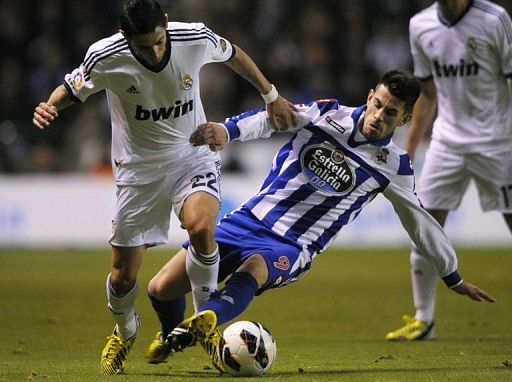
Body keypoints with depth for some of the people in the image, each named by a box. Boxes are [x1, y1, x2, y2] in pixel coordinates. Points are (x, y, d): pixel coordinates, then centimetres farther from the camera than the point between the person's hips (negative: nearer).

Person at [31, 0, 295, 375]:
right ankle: (125, 333, 37)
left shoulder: (197, 39, -18)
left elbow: (233, 54, 5)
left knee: (201, 228, -31)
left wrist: (271, 96, 15)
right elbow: (71, 89, -1)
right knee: (123, 276, 1)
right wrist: (49, 108, -25)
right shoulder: (105, 58, -21)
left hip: (194, 157, 0)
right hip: (140, 167, 0)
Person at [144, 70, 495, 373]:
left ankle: (204, 323, -66)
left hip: (292, 248, -2)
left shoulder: (393, 167, 2)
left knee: (253, 269, -39)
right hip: (248, 220, 3)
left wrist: (453, 278, 24)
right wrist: (227, 130, -30)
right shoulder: (328, 114, 3)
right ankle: (172, 335, 29)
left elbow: (420, 221, 15)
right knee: (161, 288, -3)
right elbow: (271, 118, -9)